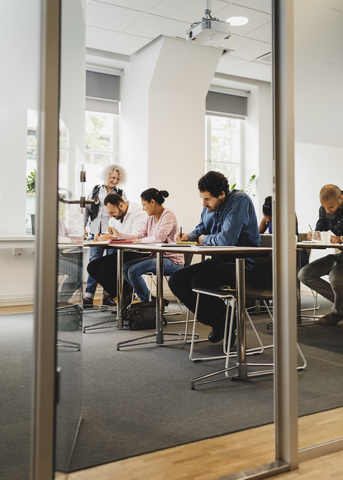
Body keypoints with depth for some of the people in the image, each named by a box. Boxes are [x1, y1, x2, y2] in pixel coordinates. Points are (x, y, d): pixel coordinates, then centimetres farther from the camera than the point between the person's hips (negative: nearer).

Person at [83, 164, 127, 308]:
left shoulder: (121, 194, 11)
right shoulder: (95, 190, 14)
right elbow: (87, 209, 16)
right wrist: (83, 226, 7)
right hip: (96, 232, 0)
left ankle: (107, 295, 9)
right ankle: (88, 296, -6)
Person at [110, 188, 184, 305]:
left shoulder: (168, 215, -12)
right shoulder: (151, 218, 14)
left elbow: (159, 237, -25)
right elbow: (141, 236, 13)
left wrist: (140, 241, -15)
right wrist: (119, 234, 11)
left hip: (172, 260, -9)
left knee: (134, 270, -21)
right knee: (125, 267, -2)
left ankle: (148, 302, -1)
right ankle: (147, 299, 4)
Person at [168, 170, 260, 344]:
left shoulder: (240, 200, -16)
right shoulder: (209, 206, 8)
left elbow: (227, 239, -27)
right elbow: (200, 229, 22)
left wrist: (204, 239, -8)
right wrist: (188, 237, -2)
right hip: (218, 259, 9)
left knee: (198, 282, -29)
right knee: (176, 280, -5)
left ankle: (227, 322, 0)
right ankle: (215, 322, 5)